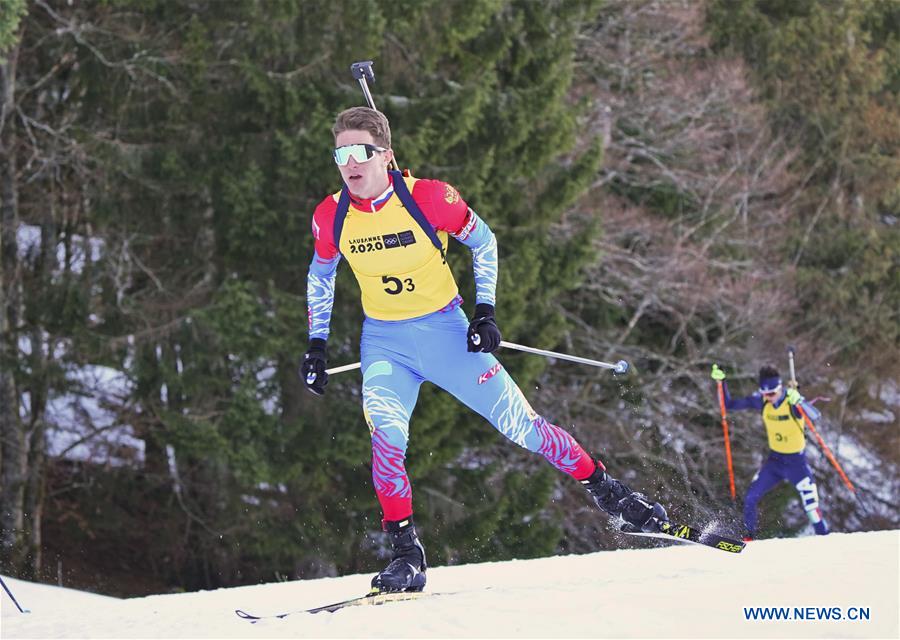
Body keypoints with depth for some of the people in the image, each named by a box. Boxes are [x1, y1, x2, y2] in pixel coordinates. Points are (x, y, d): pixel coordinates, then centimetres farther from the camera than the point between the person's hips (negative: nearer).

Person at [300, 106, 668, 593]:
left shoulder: (427, 197, -19)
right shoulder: (331, 218, -10)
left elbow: (483, 241, -2)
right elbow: (320, 274, 12)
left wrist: (485, 310, -8)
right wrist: (316, 344, 9)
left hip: (447, 332, -2)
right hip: (384, 343, 2)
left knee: (518, 422, 0)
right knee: (386, 435, -22)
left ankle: (606, 491, 19)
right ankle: (406, 555, -14)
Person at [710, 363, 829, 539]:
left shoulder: (792, 401, -22)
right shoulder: (760, 401, -7)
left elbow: (815, 416, -41)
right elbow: (729, 405, 0)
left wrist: (798, 401, -59)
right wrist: (721, 383, -14)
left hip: (796, 462, -5)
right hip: (774, 460, 5)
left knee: (811, 505, -12)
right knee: (750, 498, -3)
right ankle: (749, 537, 15)